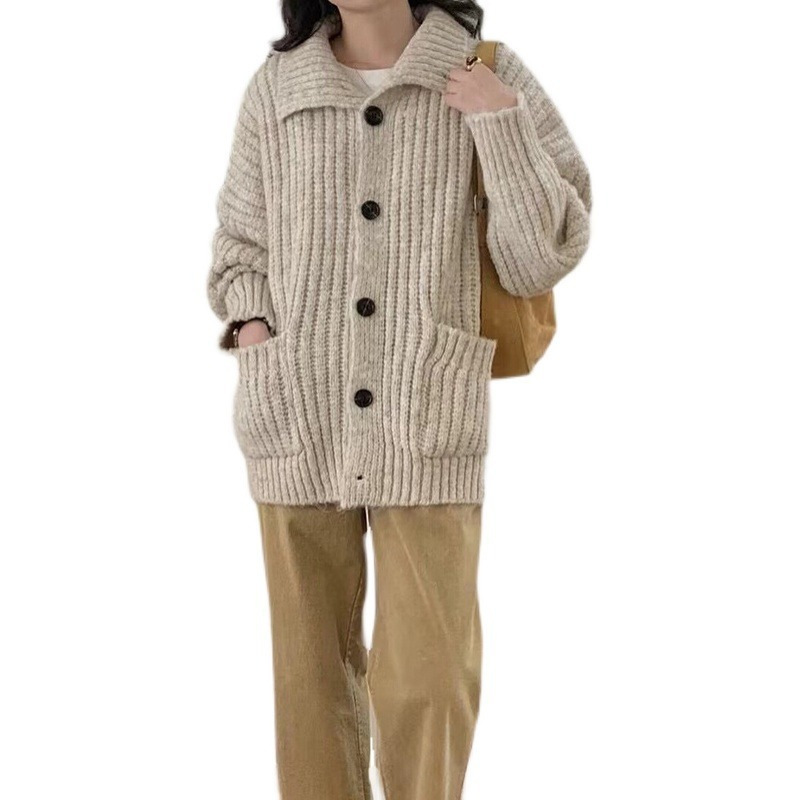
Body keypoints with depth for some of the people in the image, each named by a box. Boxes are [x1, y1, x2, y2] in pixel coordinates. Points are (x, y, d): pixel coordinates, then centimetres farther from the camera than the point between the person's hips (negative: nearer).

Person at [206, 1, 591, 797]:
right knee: (311, 670, 8)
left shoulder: (488, 76, -2)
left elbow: (540, 261, -6)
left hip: (425, 425, -2)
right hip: (301, 423, 2)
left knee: (428, 679, -5)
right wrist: (251, 333, -2)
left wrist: (502, 124, -15)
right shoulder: (276, 87, 3)